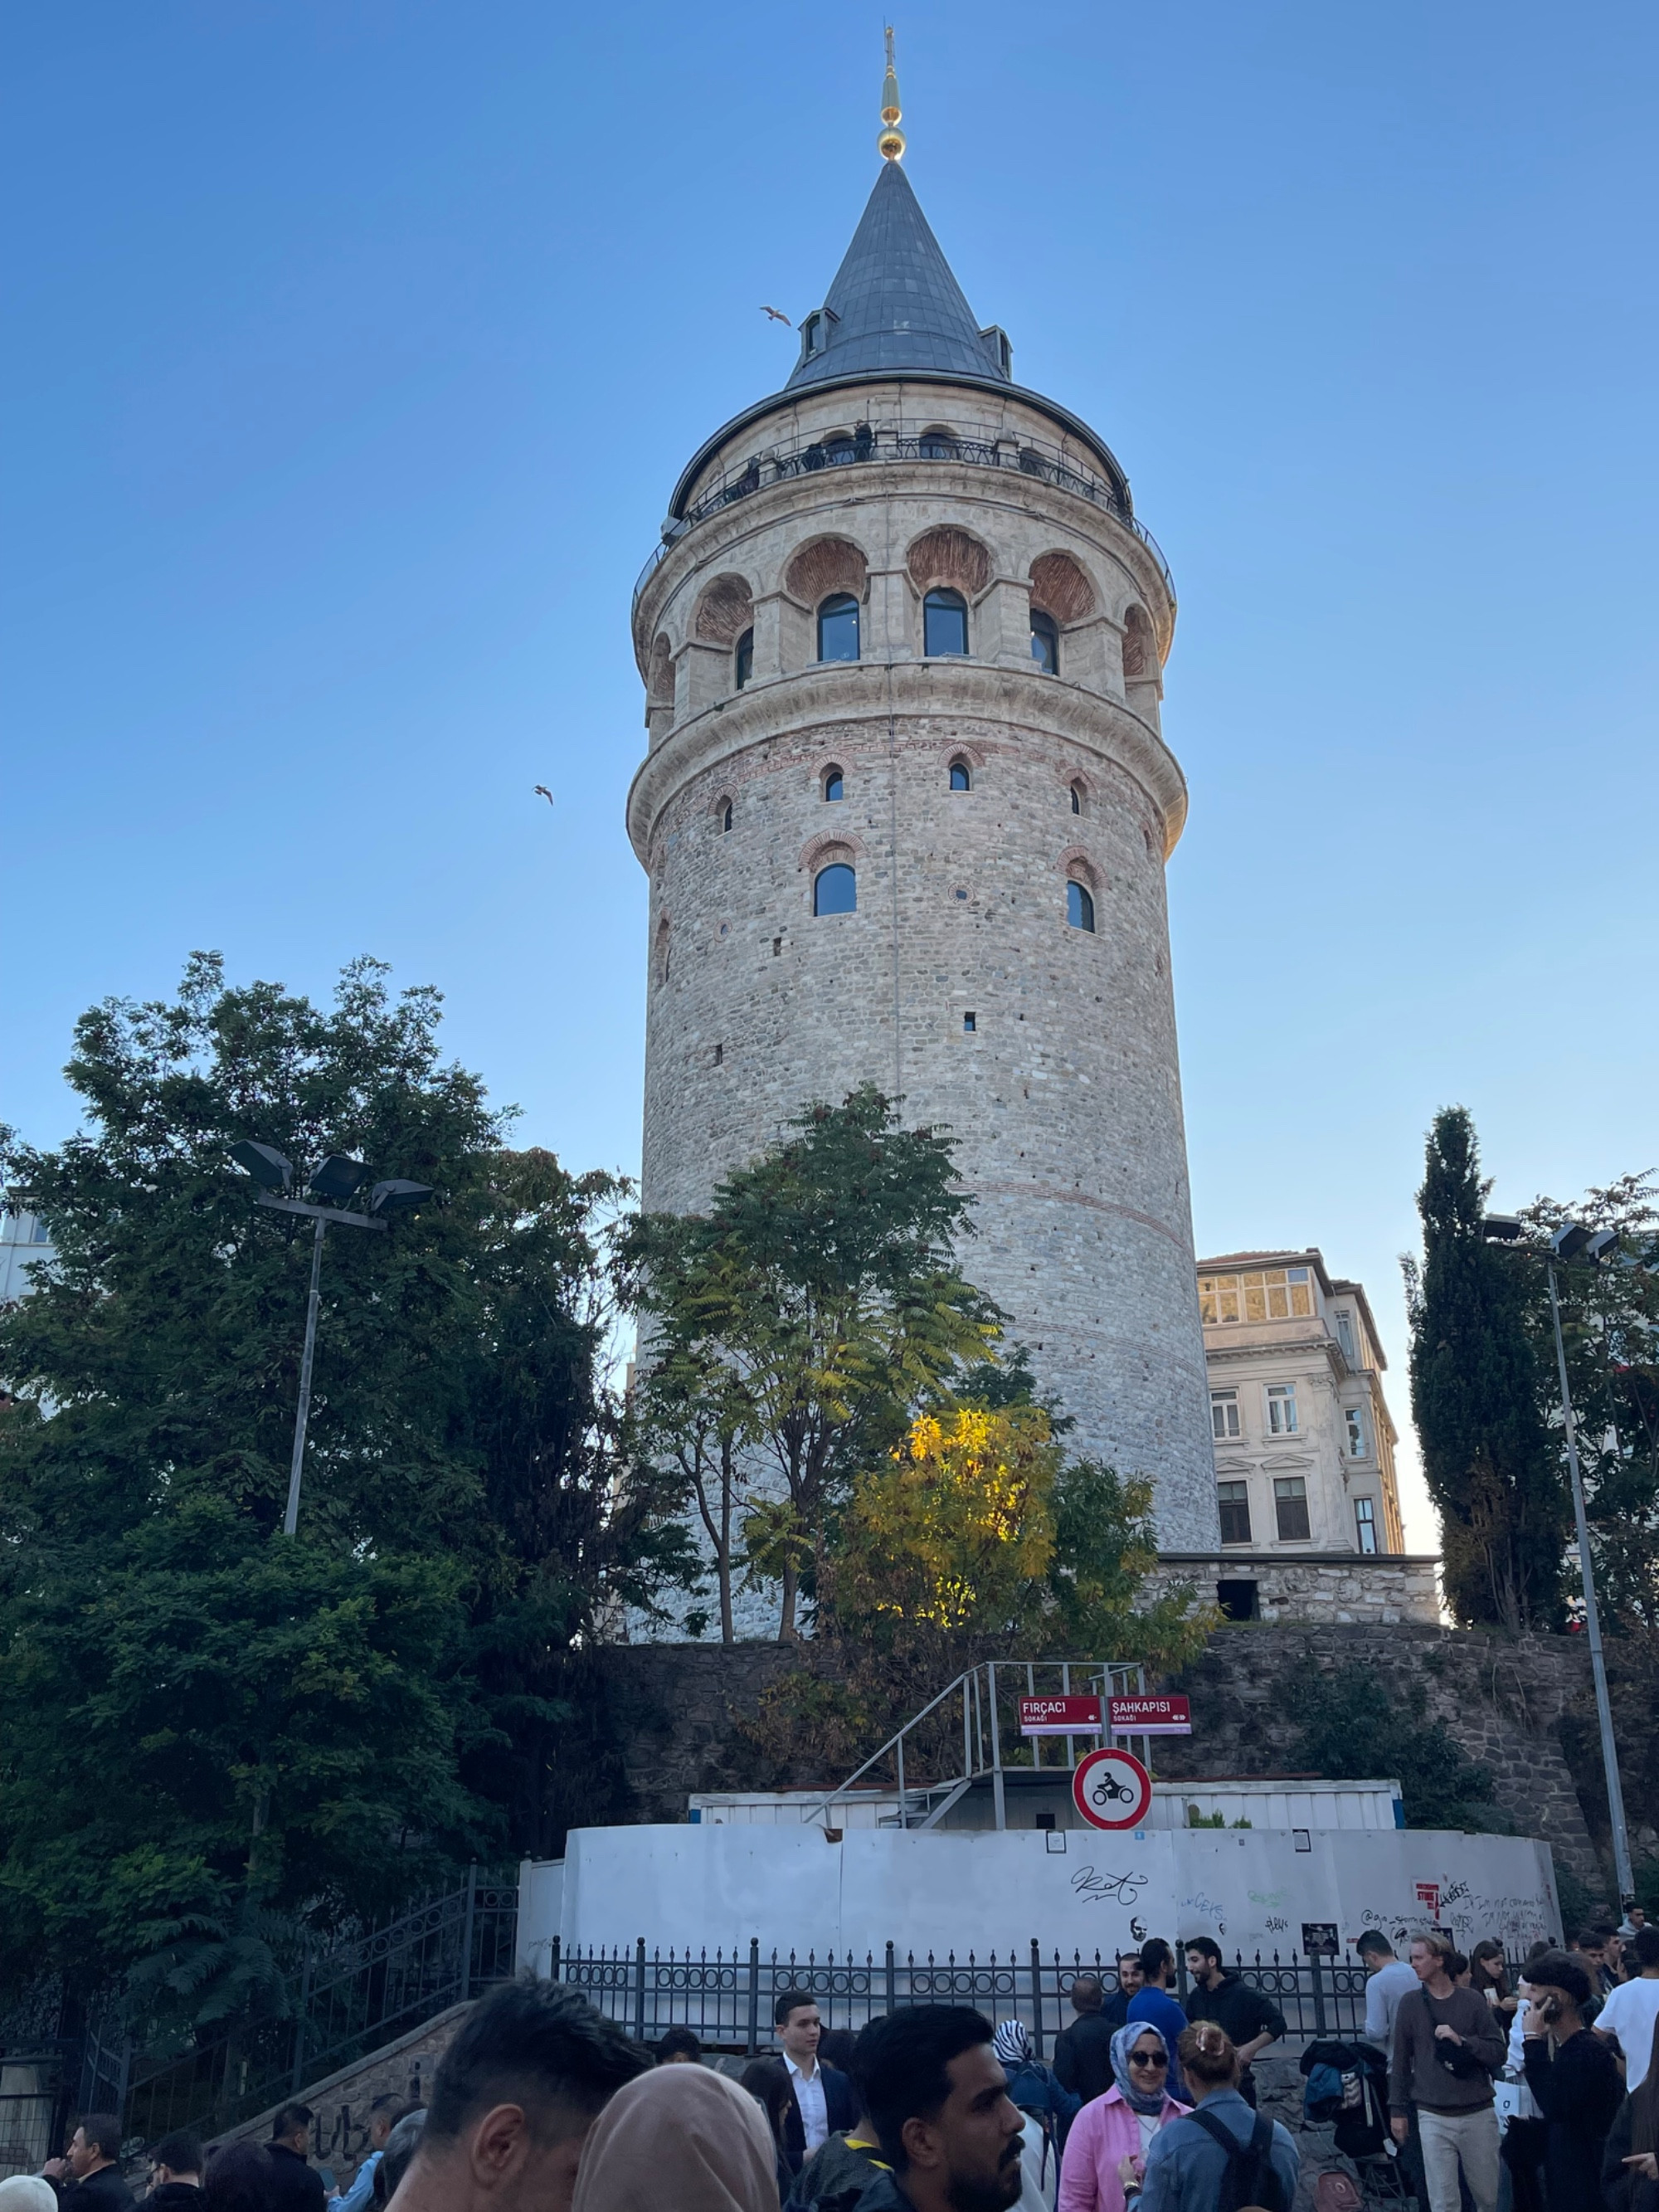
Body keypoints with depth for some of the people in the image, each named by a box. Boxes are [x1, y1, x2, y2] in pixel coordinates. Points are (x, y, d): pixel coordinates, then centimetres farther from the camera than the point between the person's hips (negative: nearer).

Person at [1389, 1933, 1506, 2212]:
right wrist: (1398, 2109, 6)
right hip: (1433, 2117, 0)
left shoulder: (1472, 2000, 0)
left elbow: (1498, 2052, -2)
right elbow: (1401, 2059, 6)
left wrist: (1462, 2041, -17)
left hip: (1478, 2114, 1)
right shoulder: (1410, 2003, 1)